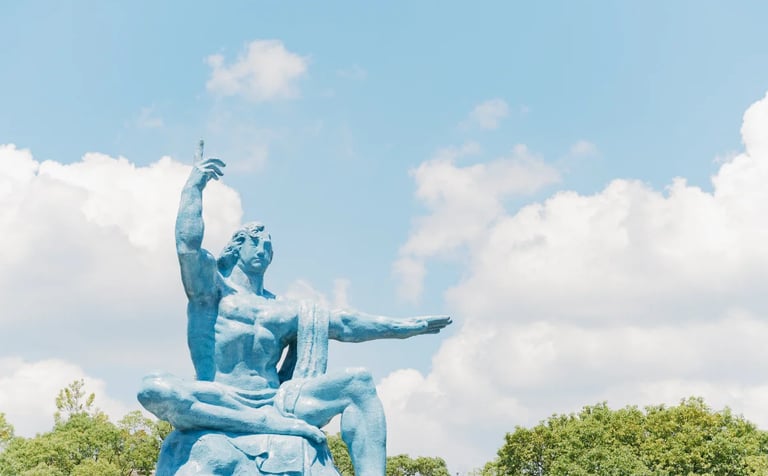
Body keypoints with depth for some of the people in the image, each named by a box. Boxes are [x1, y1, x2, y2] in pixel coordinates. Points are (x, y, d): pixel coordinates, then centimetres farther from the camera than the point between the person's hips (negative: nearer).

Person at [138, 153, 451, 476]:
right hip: (220, 406, -4)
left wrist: (404, 326, 21)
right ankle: (274, 425, -38)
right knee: (154, 390, -35)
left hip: (275, 405, 5)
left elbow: (343, 323, 24)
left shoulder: (284, 311, 25)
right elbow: (188, 243, -5)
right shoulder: (212, 289, 12)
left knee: (359, 381, -10)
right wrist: (194, 186, 3)